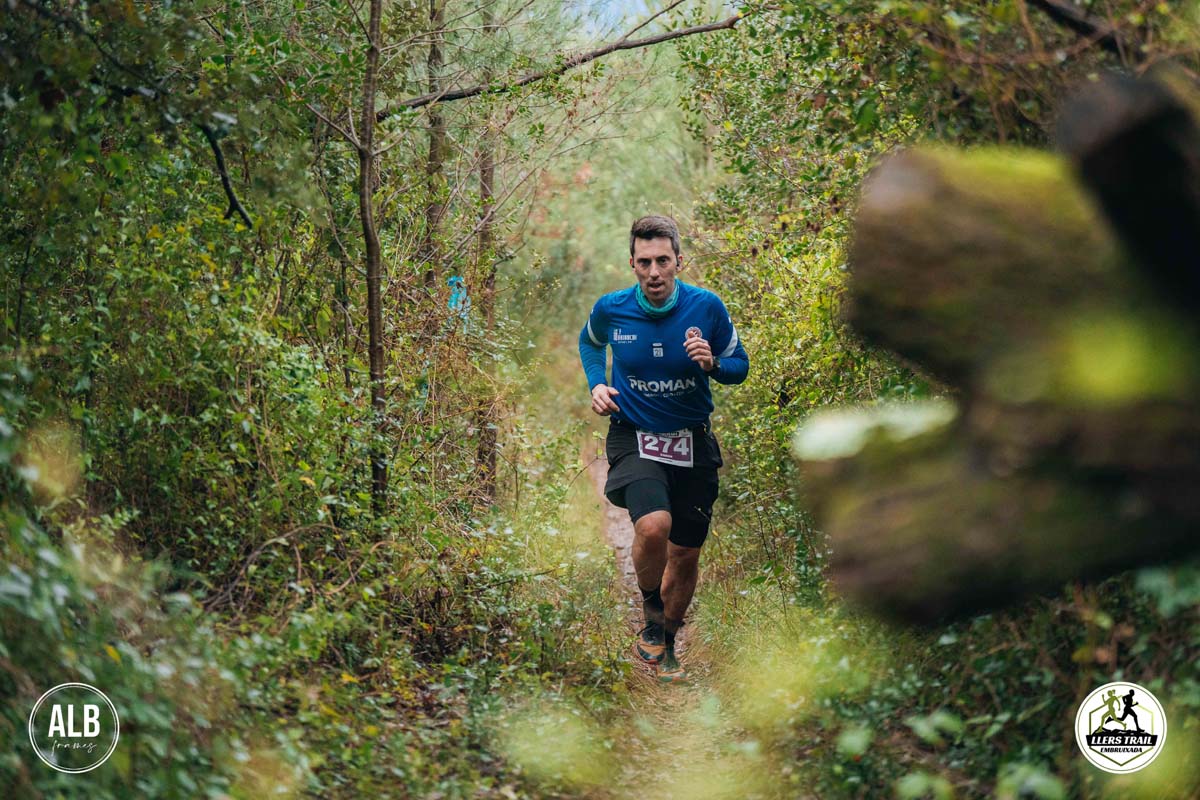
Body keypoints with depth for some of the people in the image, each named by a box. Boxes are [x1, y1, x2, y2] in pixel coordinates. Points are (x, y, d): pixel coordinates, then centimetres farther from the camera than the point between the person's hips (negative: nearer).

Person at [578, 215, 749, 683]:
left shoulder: (706, 307, -9)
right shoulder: (610, 309, -8)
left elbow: (739, 364, 3)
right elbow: (589, 342, 16)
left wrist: (711, 364, -19)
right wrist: (596, 385, -1)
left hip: (692, 443, 2)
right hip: (633, 438, -2)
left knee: (686, 555, 9)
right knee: (653, 526, -29)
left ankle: (664, 644, 34)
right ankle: (652, 613, 0)